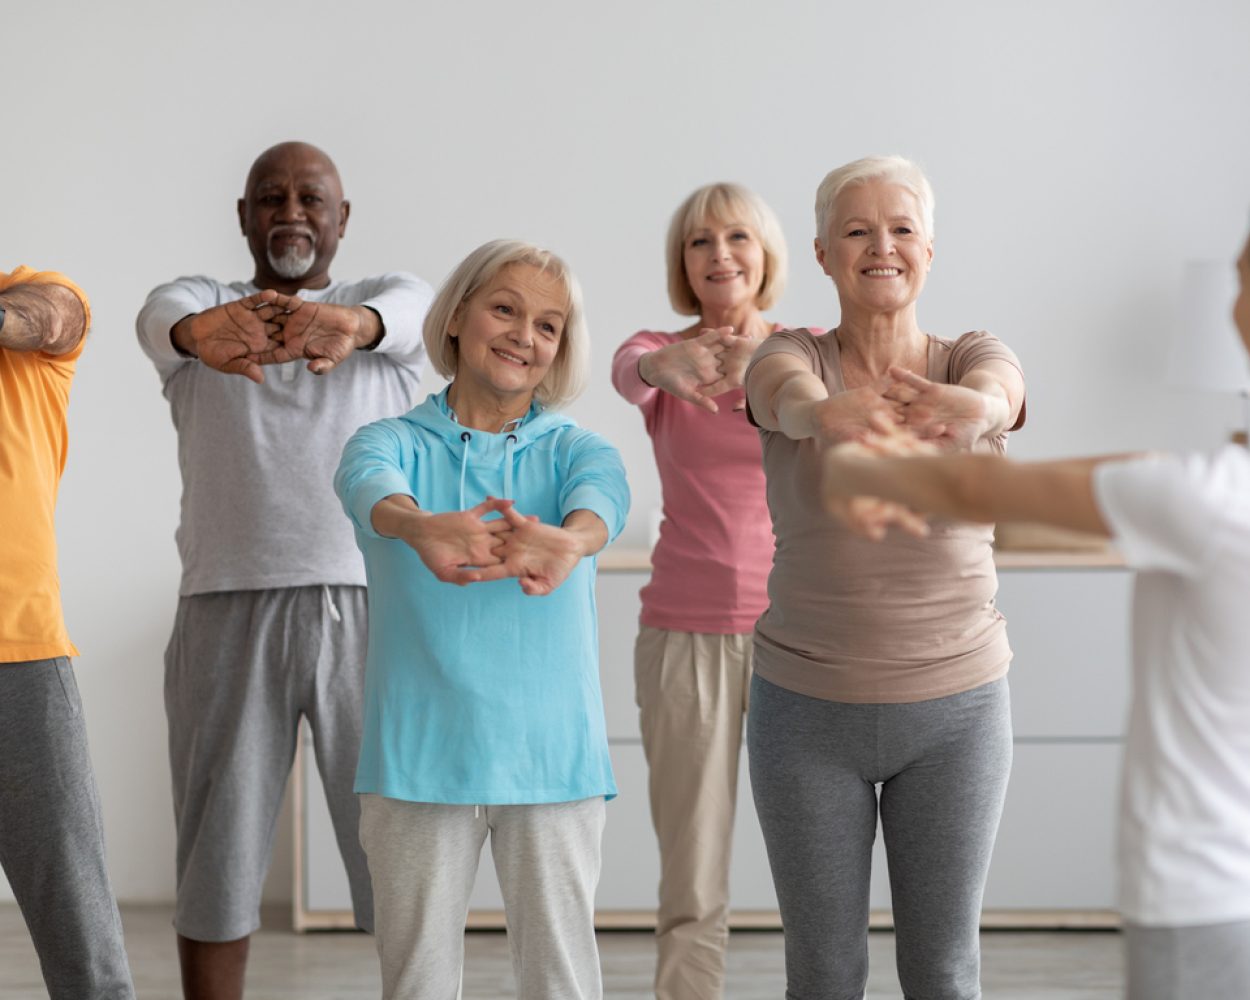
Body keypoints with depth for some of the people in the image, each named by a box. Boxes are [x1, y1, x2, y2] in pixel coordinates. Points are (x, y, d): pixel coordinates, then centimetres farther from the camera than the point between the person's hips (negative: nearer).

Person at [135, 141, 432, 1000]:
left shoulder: (392, 296, 10)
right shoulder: (199, 303, 10)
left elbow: (408, 313, -16)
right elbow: (162, 318, -16)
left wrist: (350, 324, -42)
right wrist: (201, 332, -43)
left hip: (370, 608, 0)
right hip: (229, 610, 1)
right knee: (218, 854, 5)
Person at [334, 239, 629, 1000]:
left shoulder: (576, 449, 7)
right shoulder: (394, 443, 5)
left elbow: (601, 497, -17)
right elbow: (371, 487, -19)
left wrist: (565, 540, -42)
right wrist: (422, 528, -44)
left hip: (550, 755, 1)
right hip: (419, 755, 0)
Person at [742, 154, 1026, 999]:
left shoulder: (974, 359, -4)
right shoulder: (789, 358, -6)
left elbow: (996, 392, -29)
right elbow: (791, 392, -32)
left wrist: (969, 410, -55)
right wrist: (822, 414, -58)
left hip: (956, 709, 1)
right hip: (809, 707, 0)